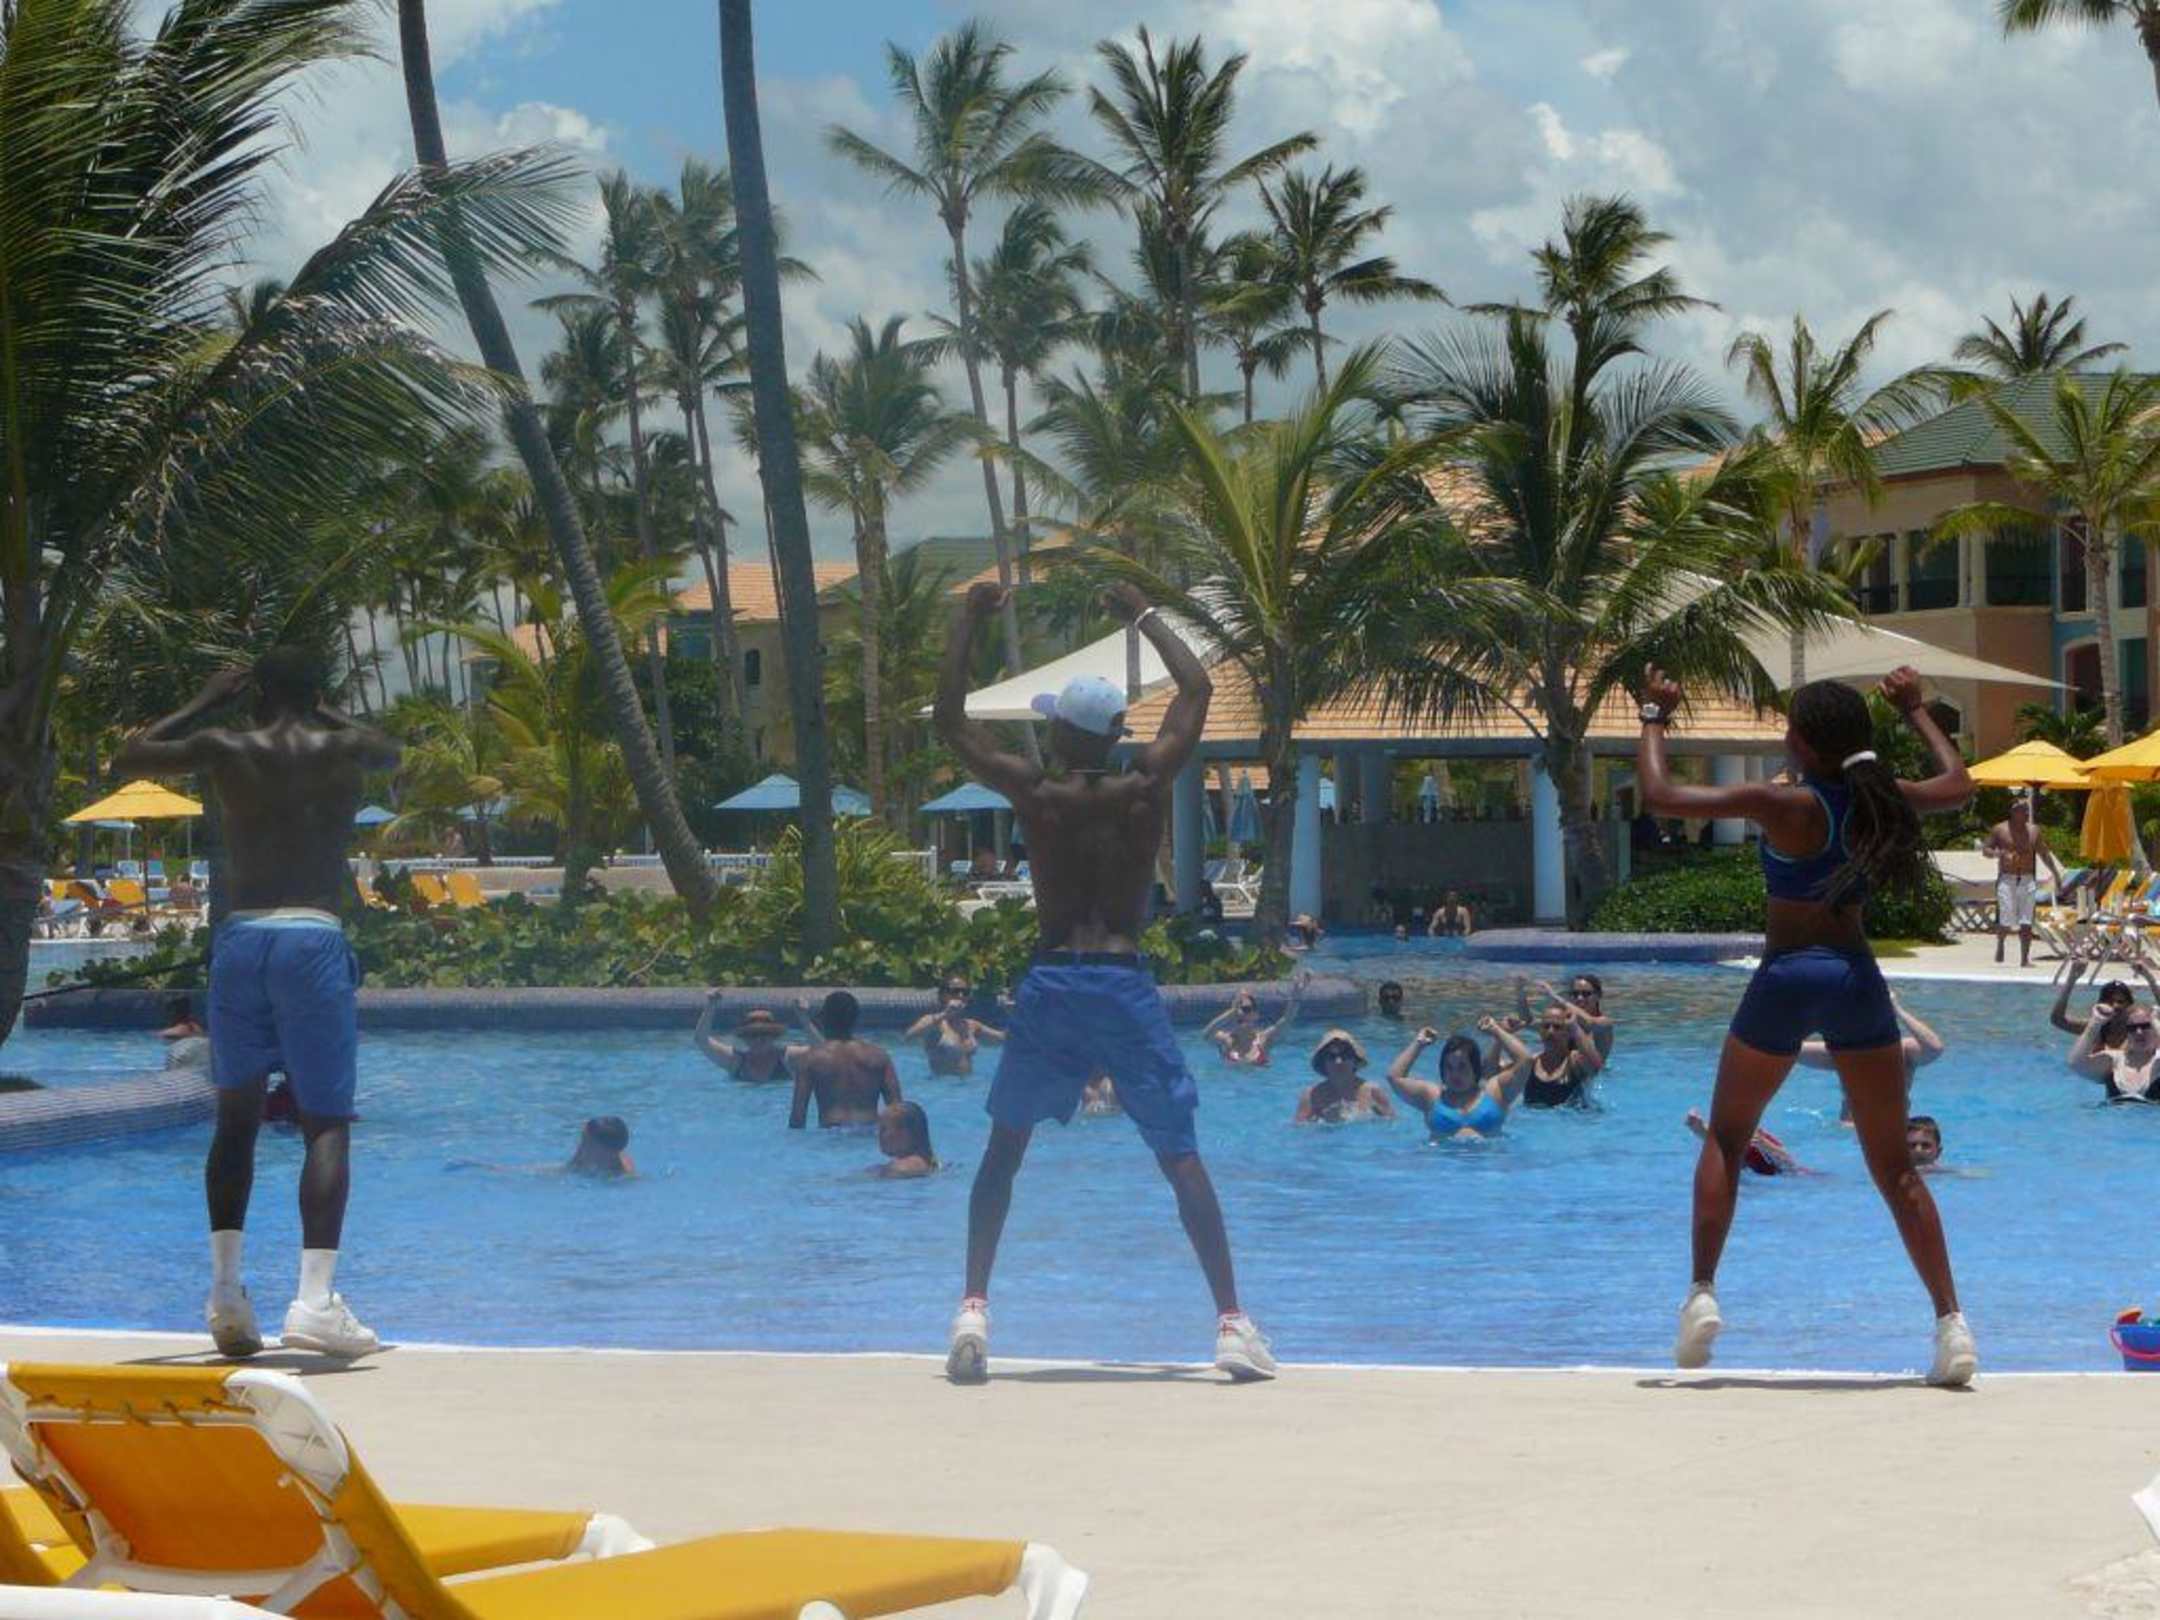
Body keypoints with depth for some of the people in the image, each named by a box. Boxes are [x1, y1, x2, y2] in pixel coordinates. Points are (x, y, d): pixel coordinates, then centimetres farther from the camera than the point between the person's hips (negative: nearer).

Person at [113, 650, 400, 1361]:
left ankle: (226, 1287, 7)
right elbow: (392, 751, 32)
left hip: (240, 940, 2)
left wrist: (204, 702, 29)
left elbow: (126, 758, 22)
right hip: (314, 939, -2)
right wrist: (323, 715, 38)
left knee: (236, 1118, 15)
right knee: (327, 1123, -2)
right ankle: (315, 1299, -16)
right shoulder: (343, 748, 6)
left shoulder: (228, 748, 6)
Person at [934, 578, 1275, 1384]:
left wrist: (969, 619, 14)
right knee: (1180, 1155, 0)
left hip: (1050, 985, 0)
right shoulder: (1146, 789, -2)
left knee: (1003, 1149, 16)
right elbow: (1197, 689, 13)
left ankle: (974, 1307, 8)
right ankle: (1232, 1321, -7)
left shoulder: (1034, 794, -3)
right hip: (1126, 987, 0)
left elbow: (950, 720, 7)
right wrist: (1145, 617, 23)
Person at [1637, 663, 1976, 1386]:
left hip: (1785, 979, -3)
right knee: (1895, 1166, 7)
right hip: (1857, 980, 3)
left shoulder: (1782, 804, -13)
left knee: (1726, 1139, 18)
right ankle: (1951, 1322, -1)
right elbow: (1958, 784, 23)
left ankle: (1703, 1294, 7)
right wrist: (1916, 711, 35)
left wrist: (1655, 717, 5)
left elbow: (1660, 793, -11)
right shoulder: (1885, 799, 0)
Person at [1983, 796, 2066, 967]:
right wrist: (2000, 854, -18)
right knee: (2005, 921, -8)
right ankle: (2000, 943, 23)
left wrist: (2057, 874, 14)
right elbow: (1985, 849, 1)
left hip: (2027, 880, 2)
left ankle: (2025, 959, 3)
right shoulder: (2000, 830, 1)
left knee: (2026, 923, -2)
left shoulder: (2034, 832, 9)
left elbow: (2045, 854, 16)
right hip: (2007, 880, -2)